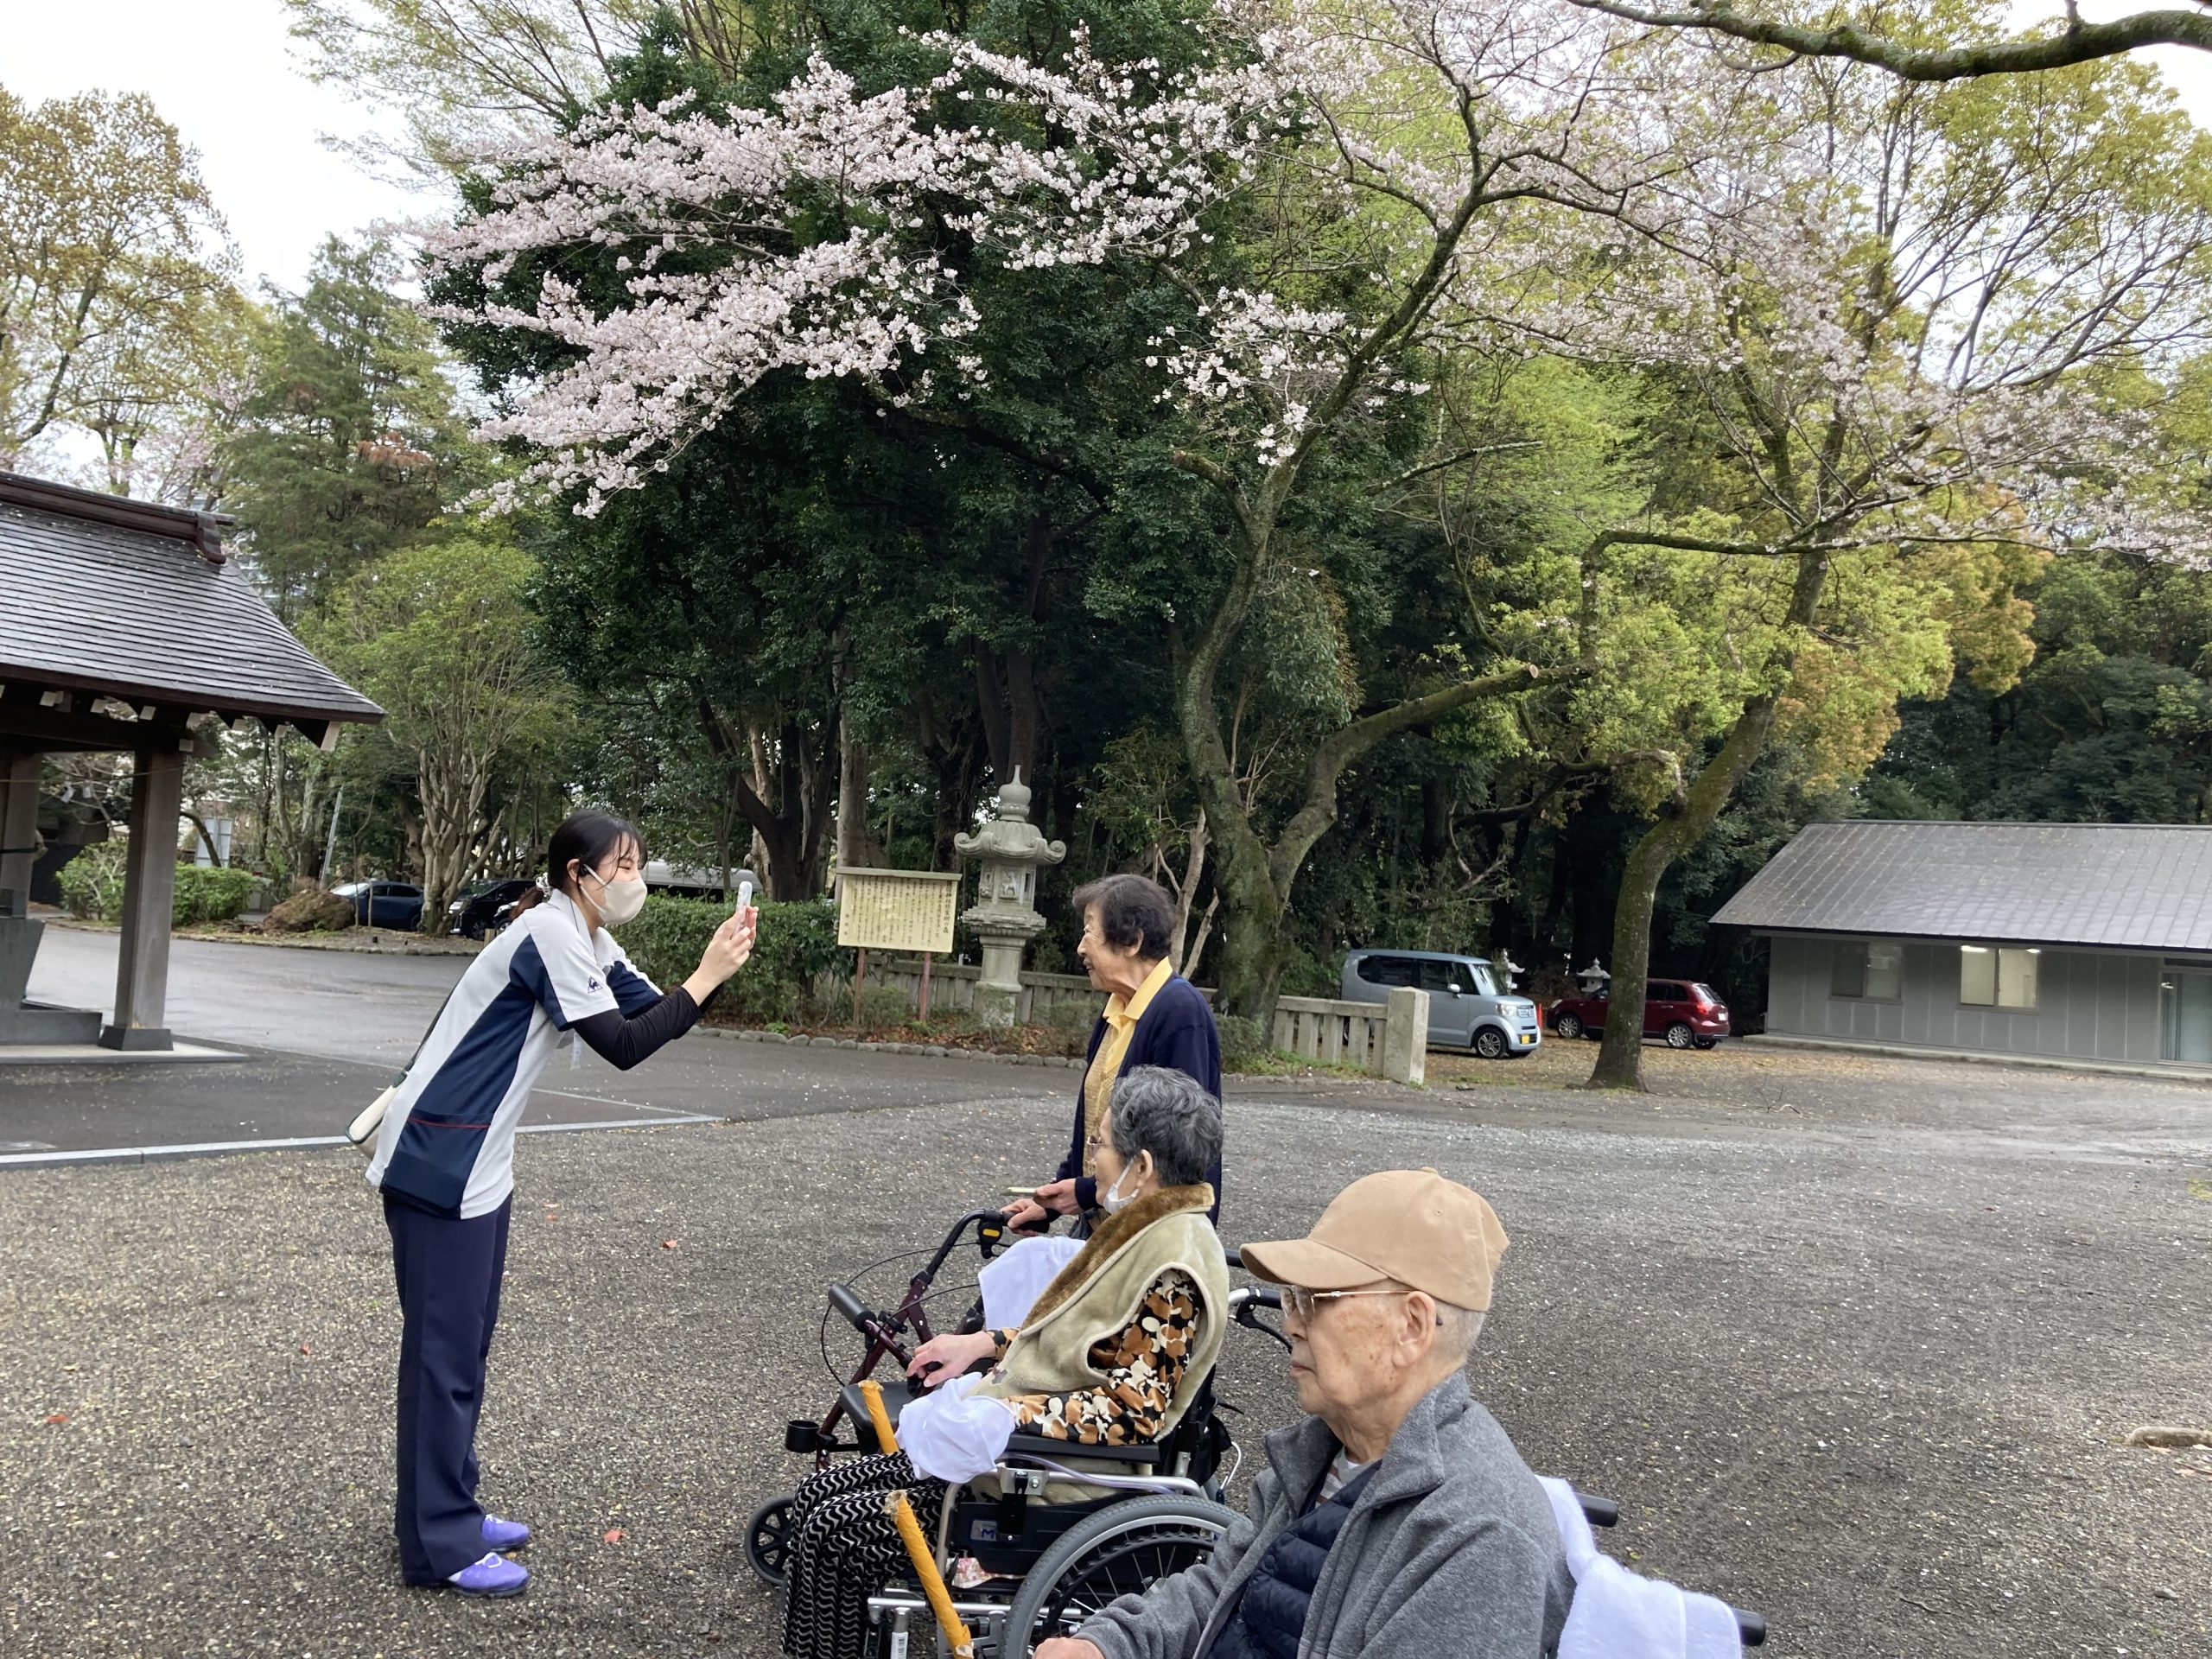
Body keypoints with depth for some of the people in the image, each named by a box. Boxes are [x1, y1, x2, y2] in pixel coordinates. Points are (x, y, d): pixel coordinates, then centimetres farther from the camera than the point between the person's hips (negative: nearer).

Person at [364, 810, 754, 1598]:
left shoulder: (591, 941, 11)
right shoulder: (550, 933, -19)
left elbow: (653, 1015, 7)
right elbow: (623, 1046, -22)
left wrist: (712, 971, -8)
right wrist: (704, 979, -19)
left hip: (479, 1163, 10)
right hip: (438, 1161, -10)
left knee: (467, 1341, 16)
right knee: (443, 1350, -3)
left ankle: (453, 1510, 26)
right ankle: (439, 1544, 6)